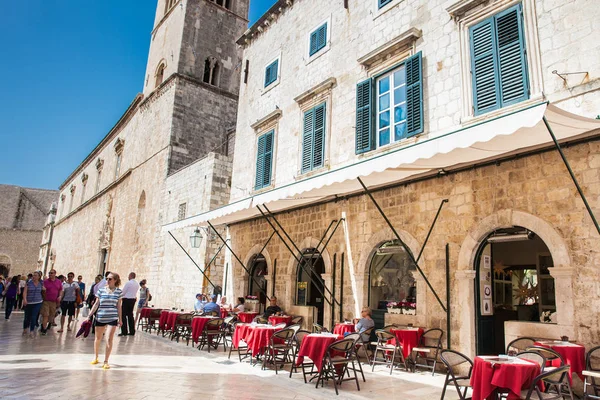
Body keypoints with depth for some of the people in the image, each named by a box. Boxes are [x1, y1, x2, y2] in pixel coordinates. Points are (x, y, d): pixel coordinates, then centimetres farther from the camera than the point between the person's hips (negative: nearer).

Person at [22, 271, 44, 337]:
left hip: (38, 302, 0)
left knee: (34, 317, -6)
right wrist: (24, 299, -22)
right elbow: (25, 292, -9)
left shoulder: (41, 283, 3)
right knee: (27, 317, 7)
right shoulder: (29, 283, -3)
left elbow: (44, 290, 20)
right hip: (29, 302, 0)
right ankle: (25, 329, 32)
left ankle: (32, 331, 2)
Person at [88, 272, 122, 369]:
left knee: (109, 340, -7)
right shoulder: (101, 290, 0)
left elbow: (119, 306, 5)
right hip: (100, 318, 2)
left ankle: (106, 361, 4)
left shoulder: (119, 292, -1)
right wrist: (89, 316, 4)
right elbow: (96, 304, 5)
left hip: (112, 318, -2)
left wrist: (120, 319, 7)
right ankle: (95, 357, 37)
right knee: (97, 339, 16)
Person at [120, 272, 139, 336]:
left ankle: (124, 332, -4)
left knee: (124, 315, -2)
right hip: (133, 299, 7)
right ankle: (132, 331, 13)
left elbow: (123, 292, -9)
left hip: (127, 299, -7)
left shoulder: (128, 283, -14)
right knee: (130, 315, 12)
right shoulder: (137, 284, 9)